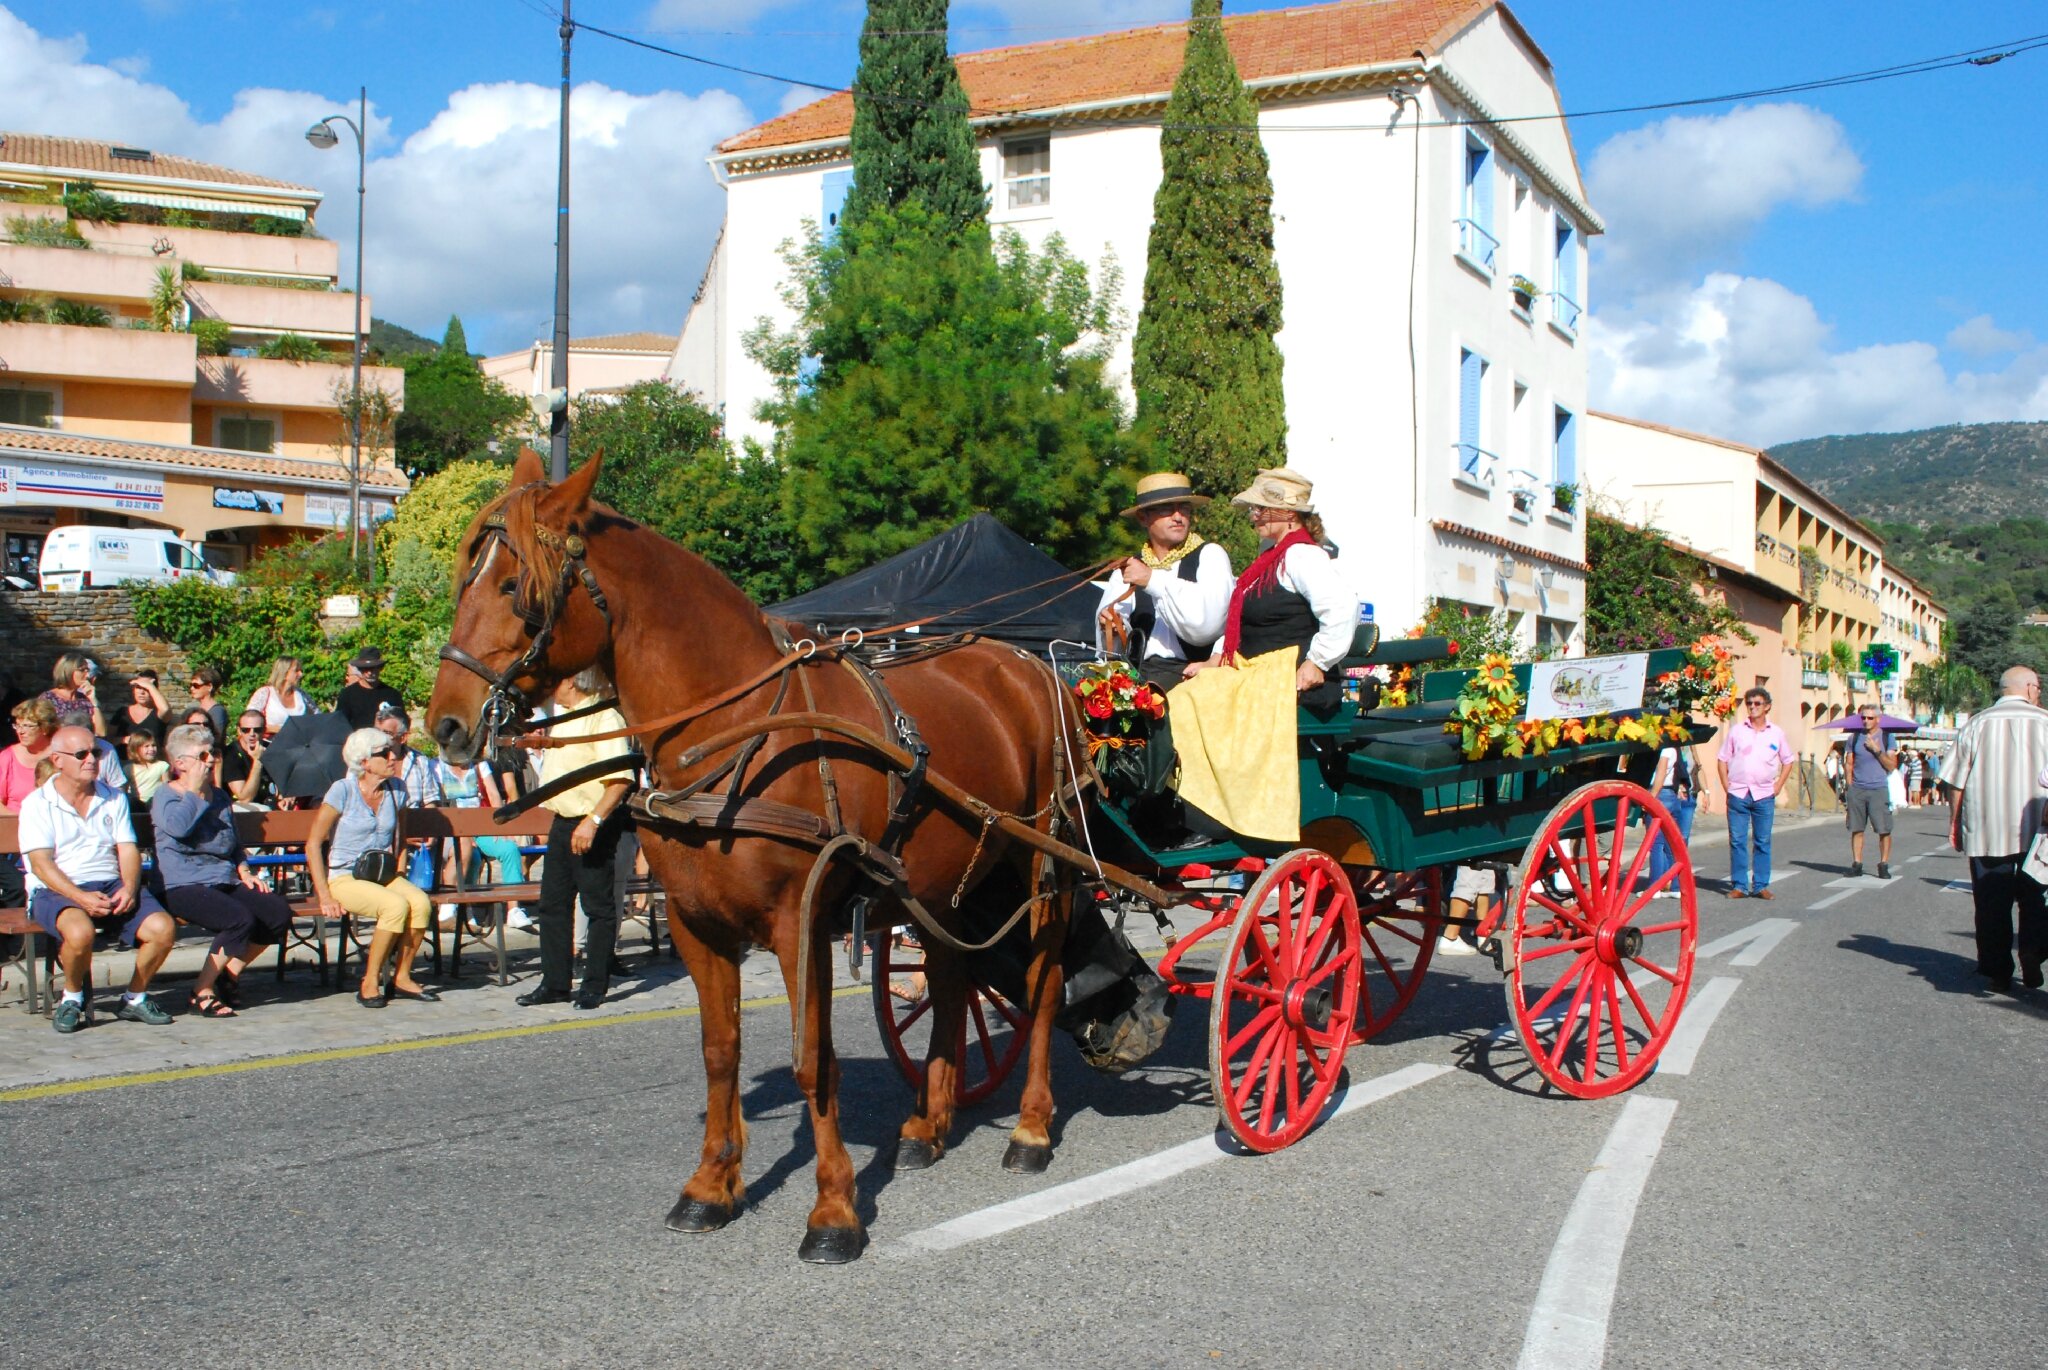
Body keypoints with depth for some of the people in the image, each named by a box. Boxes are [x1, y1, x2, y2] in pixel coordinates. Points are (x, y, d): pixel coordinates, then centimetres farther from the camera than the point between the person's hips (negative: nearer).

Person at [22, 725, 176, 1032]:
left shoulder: (114, 799, 16)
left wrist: (129, 888, -14)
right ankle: (74, 997, -7)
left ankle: (135, 998, 3)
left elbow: (128, 849, 8)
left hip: (111, 885, 4)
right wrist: (81, 897, -23)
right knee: (81, 931, -38)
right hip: (58, 891, -4)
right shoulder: (37, 804, 2)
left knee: (163, 928, -21)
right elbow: (41, 863, -8)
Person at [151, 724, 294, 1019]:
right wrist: (193, 790, -10)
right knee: (240, 919, -32)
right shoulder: (166, 795, 1)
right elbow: (178, 827, -23)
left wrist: (244, 871, 14)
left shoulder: (219, 795, 21)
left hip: (226, 882, 7)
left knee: (279, 914, -15)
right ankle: (202, 993, -15)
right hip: (185, 886, -7)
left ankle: (228, 975, 3)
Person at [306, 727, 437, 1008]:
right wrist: (324, 896, -15)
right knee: (396, 906, -32)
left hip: (383, 876, 5)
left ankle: (401, 978, -11)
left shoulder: (396, 789, 6)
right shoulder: (343, 790, -10)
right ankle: (369, 983, -18)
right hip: (343, 877, -5)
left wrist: (397, 876, 7)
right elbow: (313, 843, -9)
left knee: (421, 902, -26)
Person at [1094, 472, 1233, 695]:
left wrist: (1154, 580, -16)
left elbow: (1206, 623, -14)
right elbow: (1113, 647, 13)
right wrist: (1110, 628, -11)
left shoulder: (1210, 556, 5)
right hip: (1138, 672, 4)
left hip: (1191, 672, -3)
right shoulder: (1127, 567, 16)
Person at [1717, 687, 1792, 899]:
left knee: (1763, 841, 4)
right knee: (1737, 841, 0)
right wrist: (1726, 786, 0)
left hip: (1764, 796, 0)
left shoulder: (1776, 733, 6)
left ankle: (1761, 886, 11)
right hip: (1738, 794, 0)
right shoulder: (1737, 730, 5)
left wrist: (1778, 786, 4)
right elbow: (1723, 759, 9)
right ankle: (1738, 885, 5)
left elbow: (1787, 761, 15)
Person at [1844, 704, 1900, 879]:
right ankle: (1856, 864, 8)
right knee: (1856, 829, 2)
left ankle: (1883, 865, 2)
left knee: (1884, 830, -6)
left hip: (1879, 790, -2)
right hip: (1857, 790, 2)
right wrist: (1850, 789, 5)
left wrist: (1877, 750, -11)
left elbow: (1892, 766, 0)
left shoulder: (1886, 737, 5)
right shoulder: (1855, 738, 11)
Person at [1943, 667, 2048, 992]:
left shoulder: (1977, 725, 2)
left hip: (1985, 831, 1)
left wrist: (1954, 823, 9)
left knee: (1992, 904, 7)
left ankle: (1998, 972, 8)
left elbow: (1956, 782, 1)